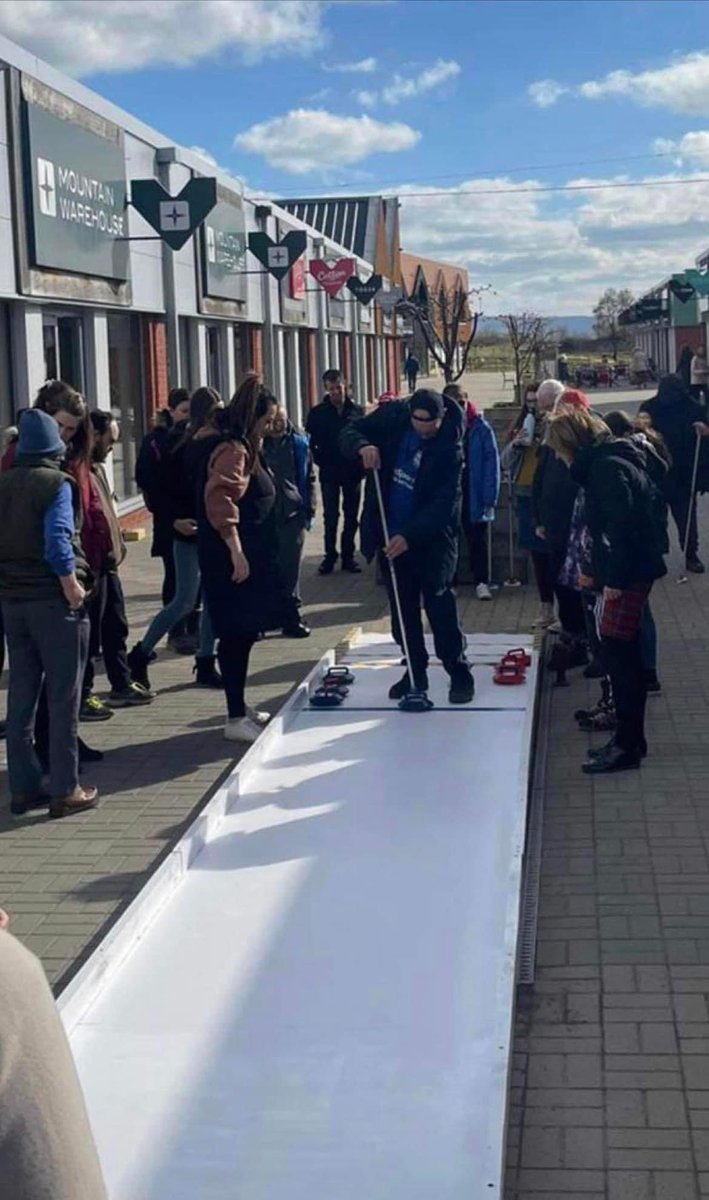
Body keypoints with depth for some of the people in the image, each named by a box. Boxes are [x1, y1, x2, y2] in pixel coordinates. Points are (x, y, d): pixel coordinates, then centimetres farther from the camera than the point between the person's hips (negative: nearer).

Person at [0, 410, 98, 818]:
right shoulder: (56, 483, -12)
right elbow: (58, 540, -20)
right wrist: (71, 584, -13)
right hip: (53, 599, -6)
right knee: (63, 697, 1)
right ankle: (65, 791, 4)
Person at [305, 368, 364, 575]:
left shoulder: (357, 410, 3)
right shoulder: (318, 413, -2)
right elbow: (310, 442, -1)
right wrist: (321, 461, -9)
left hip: (352, 472, 2)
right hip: (330, 473, -2)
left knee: (352, 517, 8)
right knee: (330, 518, 2)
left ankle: (348, 556, 17)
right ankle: (330, 556, 10)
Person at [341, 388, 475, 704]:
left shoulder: (449, 447, -18)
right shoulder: (392, 417, -6)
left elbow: (443, 504, -21)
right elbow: (352, 431, 3)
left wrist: (410, 536, -29)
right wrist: (363, 446, -20)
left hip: (431, 538, -5)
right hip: (392, 535, 5)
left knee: (439, 604, -7)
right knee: (402, 608, 11)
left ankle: (459, 674, 3)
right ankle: (415, 672, 23)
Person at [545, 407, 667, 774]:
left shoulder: (607, 467, -16)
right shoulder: (603, 463, 15)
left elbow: (622, 526, -22)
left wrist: (615, 577, -20)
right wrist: (599, 574, 22)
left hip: (630, 573, -10)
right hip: (627, 571, 10)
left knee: (618, 653, -7)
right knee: (623, 654, 14)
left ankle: (628, 744, -2)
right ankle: (629, 739, 22)